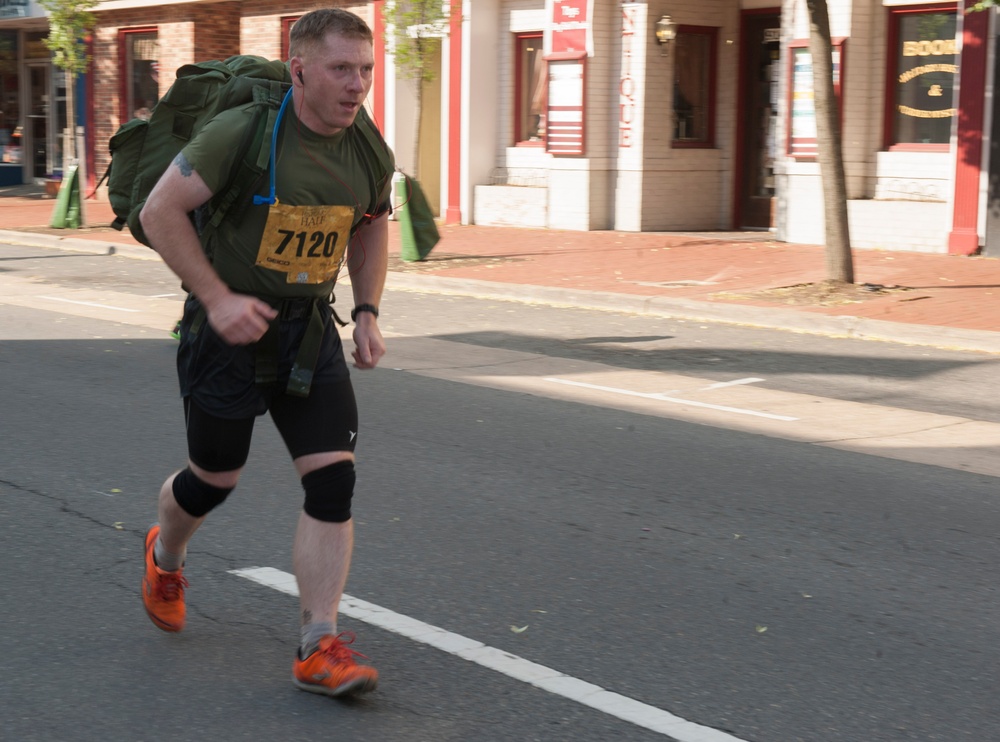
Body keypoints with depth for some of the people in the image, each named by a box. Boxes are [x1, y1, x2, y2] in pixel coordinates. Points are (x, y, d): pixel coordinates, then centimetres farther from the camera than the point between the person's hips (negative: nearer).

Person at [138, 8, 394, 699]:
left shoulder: (370, 155, -1)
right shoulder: (241, 134, -18)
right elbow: (160, 211, -13)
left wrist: (368, 313, 8)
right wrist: (217, 298, -19)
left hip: (310, 330, 4)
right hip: (230, 325, -4)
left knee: (334, 477, -8)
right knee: (215, 477, 10)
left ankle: (320, 648, -3)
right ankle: (165, 555, 46)